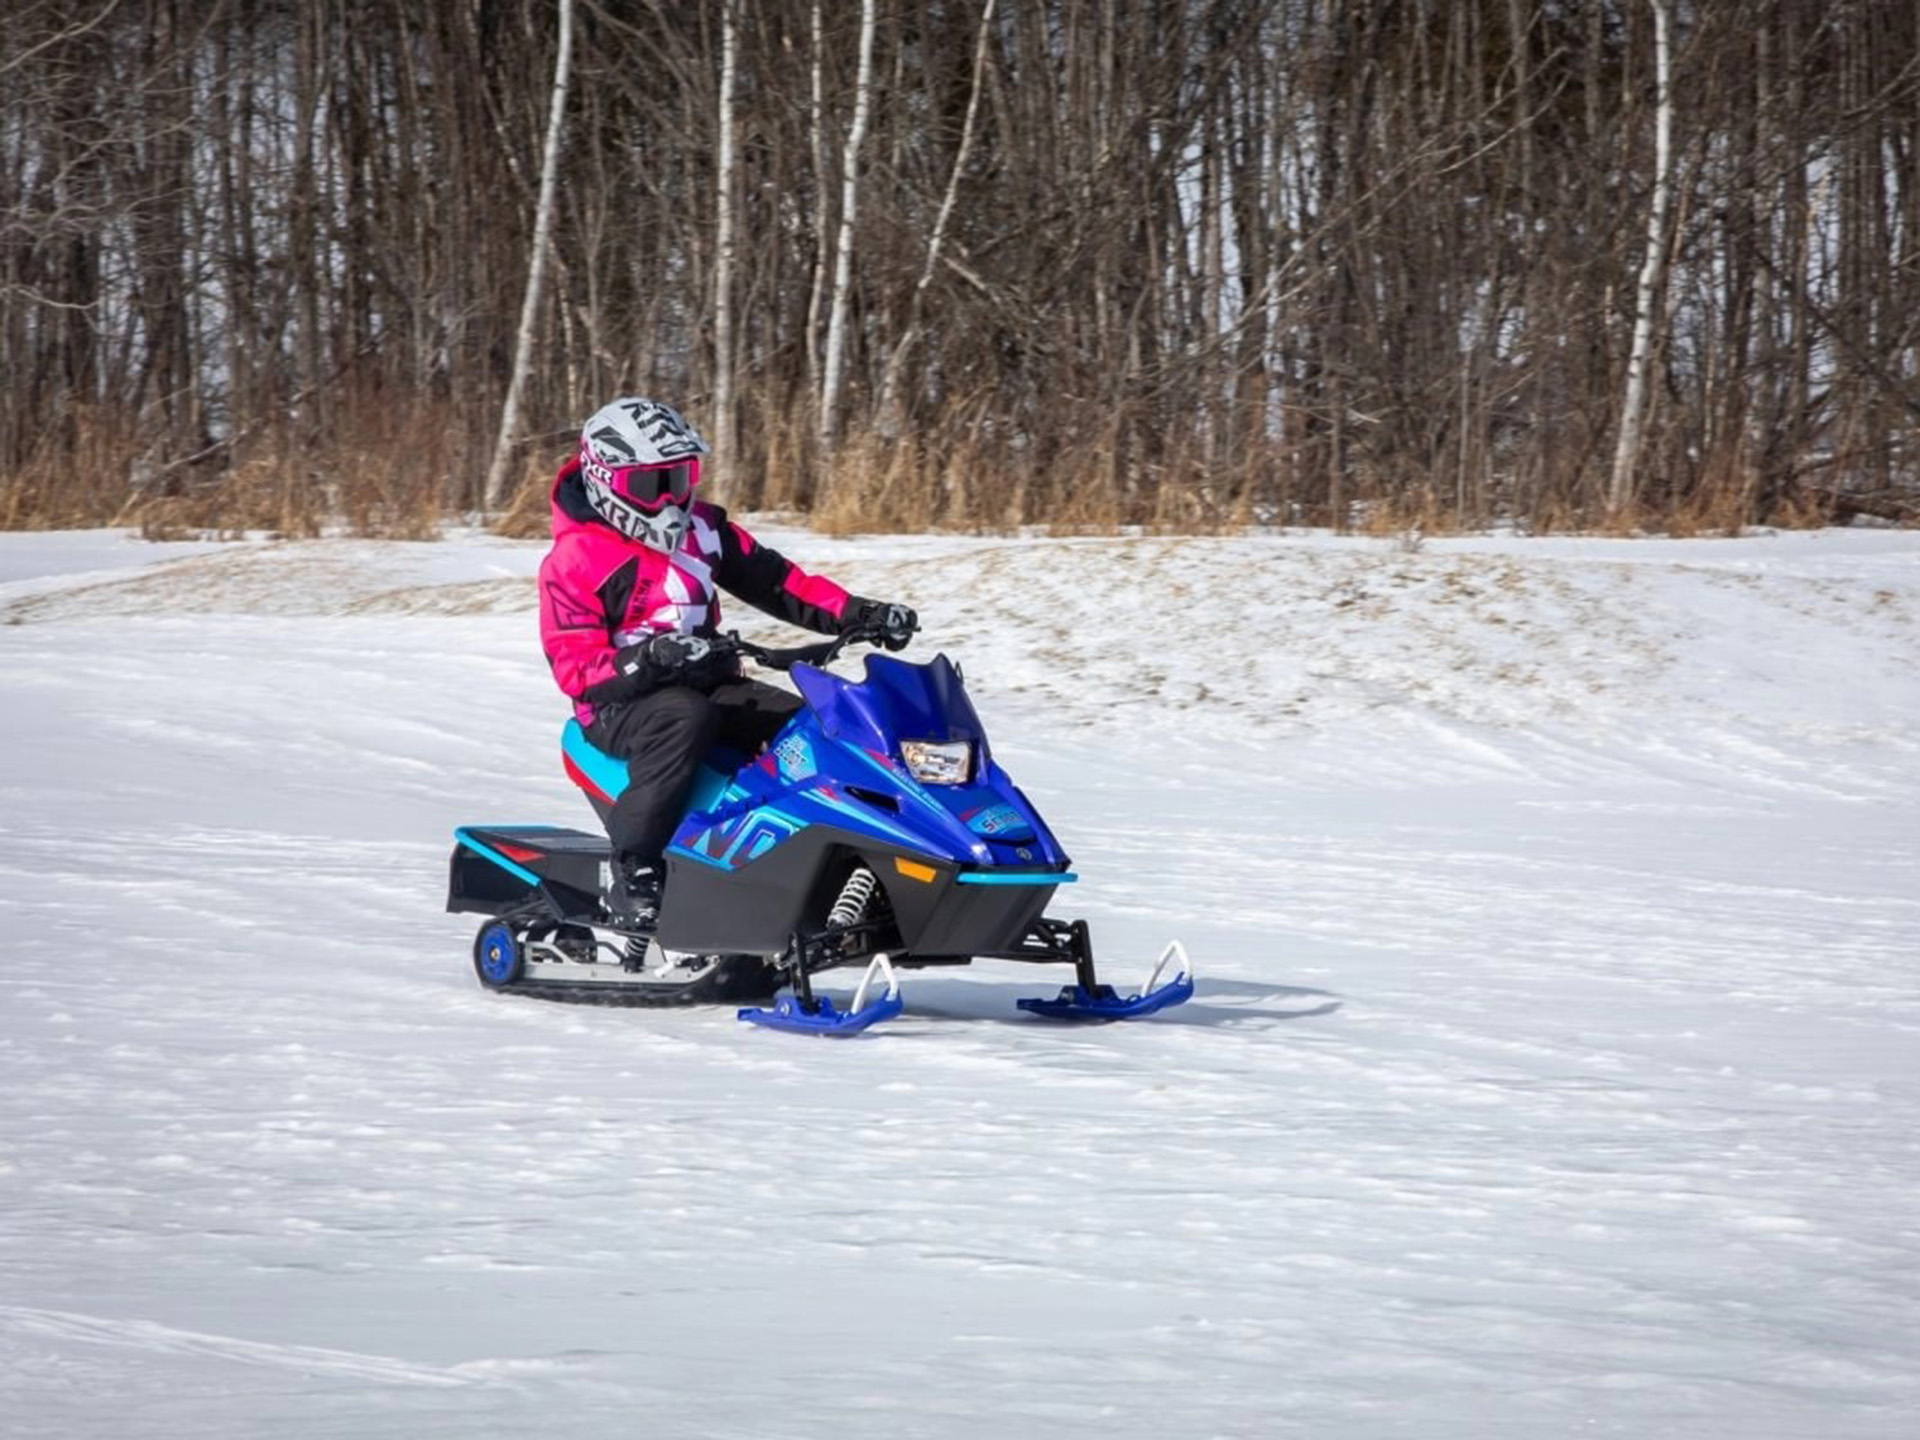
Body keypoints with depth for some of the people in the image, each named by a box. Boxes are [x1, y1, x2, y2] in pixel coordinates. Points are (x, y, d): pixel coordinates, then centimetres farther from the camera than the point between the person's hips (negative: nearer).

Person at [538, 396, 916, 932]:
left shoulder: (700, 530, 12)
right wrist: (649, 660, -33)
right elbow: (574, 666, -15)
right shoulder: (574, 561, -8)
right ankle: (633, 870, -39)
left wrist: (856, 613, 2)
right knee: (685, 718, -40)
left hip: (706, 686, 7)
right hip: (620, 703, -7)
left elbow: (774, 580, 15)